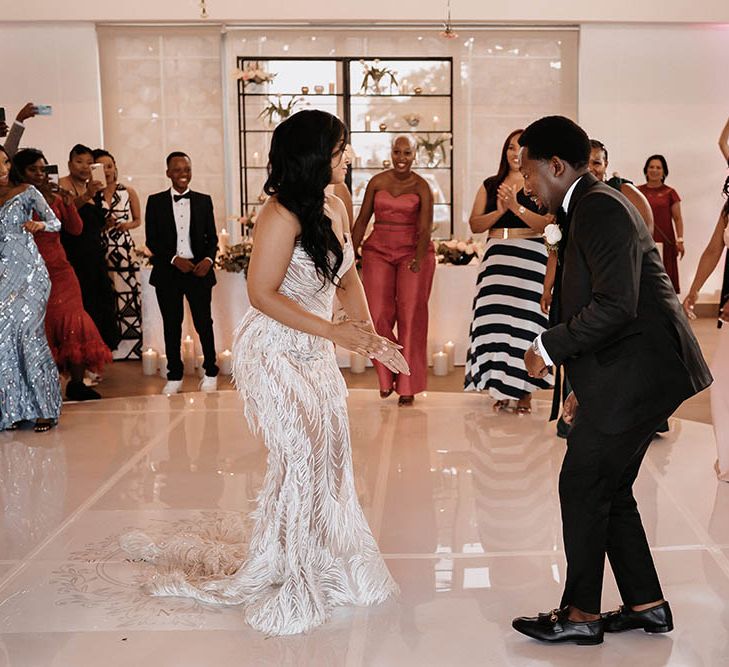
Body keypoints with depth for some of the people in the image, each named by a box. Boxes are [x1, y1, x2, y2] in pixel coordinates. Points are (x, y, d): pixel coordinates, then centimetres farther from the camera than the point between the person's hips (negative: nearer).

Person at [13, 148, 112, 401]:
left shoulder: (55, 197, 11)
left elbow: (76, 230, 6)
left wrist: (69, 205, -8)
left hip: (59, 269, 4)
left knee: (72, 322, -1)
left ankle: (76, 384, 5)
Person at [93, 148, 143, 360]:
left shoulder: (128, 192, 6)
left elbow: (138, 220, 14)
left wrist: (126, 225, -6)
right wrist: (103, 226, -9)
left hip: (125, 250, 0)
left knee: (127, 296, -3)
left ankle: (129, 348, 7)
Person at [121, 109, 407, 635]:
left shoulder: (335, 208, 5)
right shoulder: (282, 216, -20)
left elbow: (347, 278, 12)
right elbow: (263, 294, -20)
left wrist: (369, 334, -2)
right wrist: (337, 332, -21)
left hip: (317, 354, 8)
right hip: (276, 351, -7)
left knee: (329, 452, 8)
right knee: (301, 454, -7)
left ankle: (324, 562, 26)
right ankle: (286, 577, 12)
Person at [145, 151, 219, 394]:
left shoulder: (204, 201, 8)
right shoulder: (155, 201, 4)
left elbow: (212, 237, 9)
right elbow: (151, 240, 1)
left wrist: (209, 259, -10)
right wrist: (174, 259, -13)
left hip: (199, 271, 0)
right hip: (168, 273, 0)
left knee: (204, 323, 2)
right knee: (172, 326, 6)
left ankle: (210, 373, 16)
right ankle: (174, 376, 16)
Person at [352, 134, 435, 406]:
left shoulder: (421, 187, 0)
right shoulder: (377, 182, 6)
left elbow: (425, 228, -9)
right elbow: (362, 220, 9)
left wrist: (419, 258, -23)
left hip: (413, 252, -2)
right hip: (378, 251, 2)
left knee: (410, 317, -3)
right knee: (378, 316, -6)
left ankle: (407, 386, 7)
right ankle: (387, 376, 17)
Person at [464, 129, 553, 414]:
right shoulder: (490, 185, 15)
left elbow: (548, 224, -7)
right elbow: (474, 225, 9)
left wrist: (517, 207, -15)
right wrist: (499, 211, -6)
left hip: (530, 258, -3)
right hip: (496, 257, 3)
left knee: (524, 321, -7)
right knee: (495, 321, -3)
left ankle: (524, 392, 1)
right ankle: (502, 389, 6)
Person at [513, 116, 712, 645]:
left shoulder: (600, 209, -15)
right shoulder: (588, 208, 17)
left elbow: (615, 306, -25)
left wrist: (549, 347, -15)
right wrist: (585, 386, 20)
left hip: (638, 372, -10)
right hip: (627, 372, 10)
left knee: (582, 485, -2)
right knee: (609, 490, 15)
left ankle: (581, 614, 12)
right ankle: (647, 606, 25)